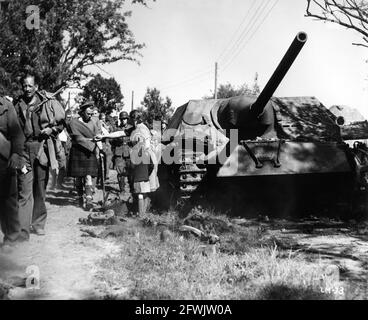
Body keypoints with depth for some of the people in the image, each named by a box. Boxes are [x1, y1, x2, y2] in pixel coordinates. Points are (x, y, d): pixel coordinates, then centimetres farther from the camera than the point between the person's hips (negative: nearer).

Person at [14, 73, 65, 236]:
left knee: (40, 189, 8)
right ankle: (23, 227, -3)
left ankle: (38, 225, 19)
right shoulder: (18, 105, 7)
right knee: (24, 189, -5)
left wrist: (51, 130, -8)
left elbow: (61, 122, 8)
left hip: (42, 147, -1)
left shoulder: (48, 102, 0)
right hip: (24, 148, 1)